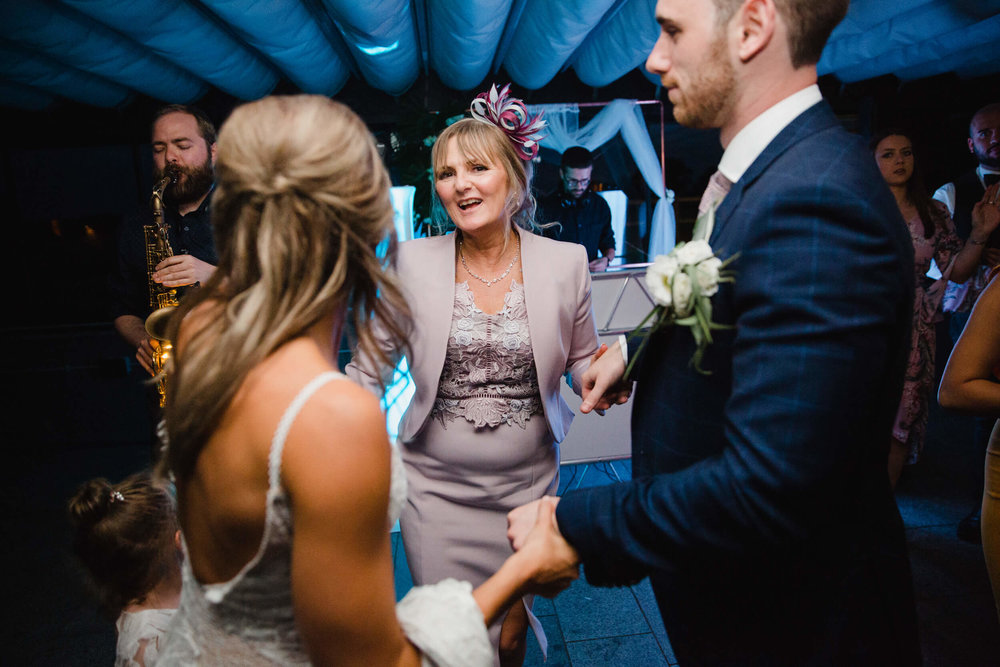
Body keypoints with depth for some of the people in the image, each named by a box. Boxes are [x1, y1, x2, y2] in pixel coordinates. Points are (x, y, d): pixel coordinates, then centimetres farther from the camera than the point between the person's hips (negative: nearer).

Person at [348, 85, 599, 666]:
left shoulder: (565, 262, -6)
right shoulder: (413, 262, -7)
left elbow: (580, 359, 6)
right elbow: (368, 368, -1)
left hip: (527, 482, 1)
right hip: (436, 486, 0)